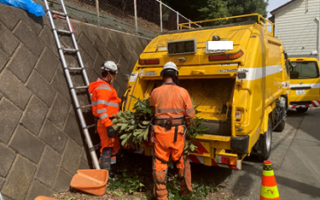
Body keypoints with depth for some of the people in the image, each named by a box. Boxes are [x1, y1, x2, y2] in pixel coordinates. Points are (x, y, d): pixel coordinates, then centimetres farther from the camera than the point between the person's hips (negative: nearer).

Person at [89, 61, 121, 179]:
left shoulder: (104, 86, 18)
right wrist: (108, 125, -28)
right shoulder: (104, 88, -15)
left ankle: (112, 173, 29)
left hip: (108, 122, 11)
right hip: (106, 123, -11)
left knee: (114, 146, 17)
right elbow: (101, 108, -24)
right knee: (107, 148, -5)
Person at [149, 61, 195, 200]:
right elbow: (190, 115, -5)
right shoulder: (183, 92, -8)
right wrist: (185, 125, 16)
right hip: (177, 132, 1)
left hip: (160, 132, 0)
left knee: (160, 164, 9)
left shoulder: (155, 92, -5)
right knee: (181, 161, 20)